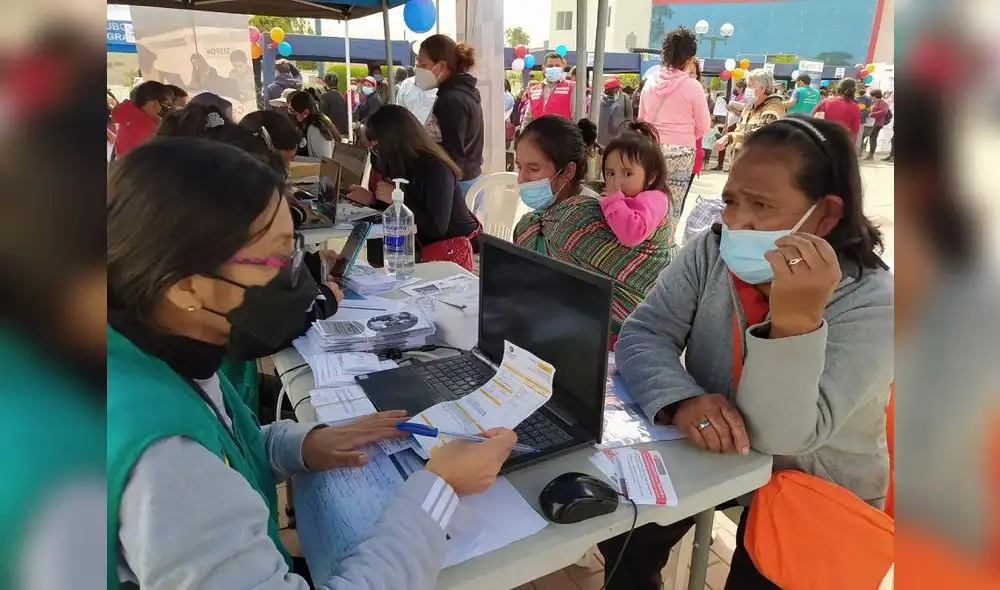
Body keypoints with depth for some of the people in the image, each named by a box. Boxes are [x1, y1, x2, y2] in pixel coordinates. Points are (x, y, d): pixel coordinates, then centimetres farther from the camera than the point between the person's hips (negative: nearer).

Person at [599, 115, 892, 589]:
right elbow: (641, 335, -16)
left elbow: (779, 436, -30)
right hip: (713, 457, 3)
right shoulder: (710, 253, -10)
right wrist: (682, 401, -36)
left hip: (821, 494, -2)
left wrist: (795, 319, -45)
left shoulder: (871, 303, -23)